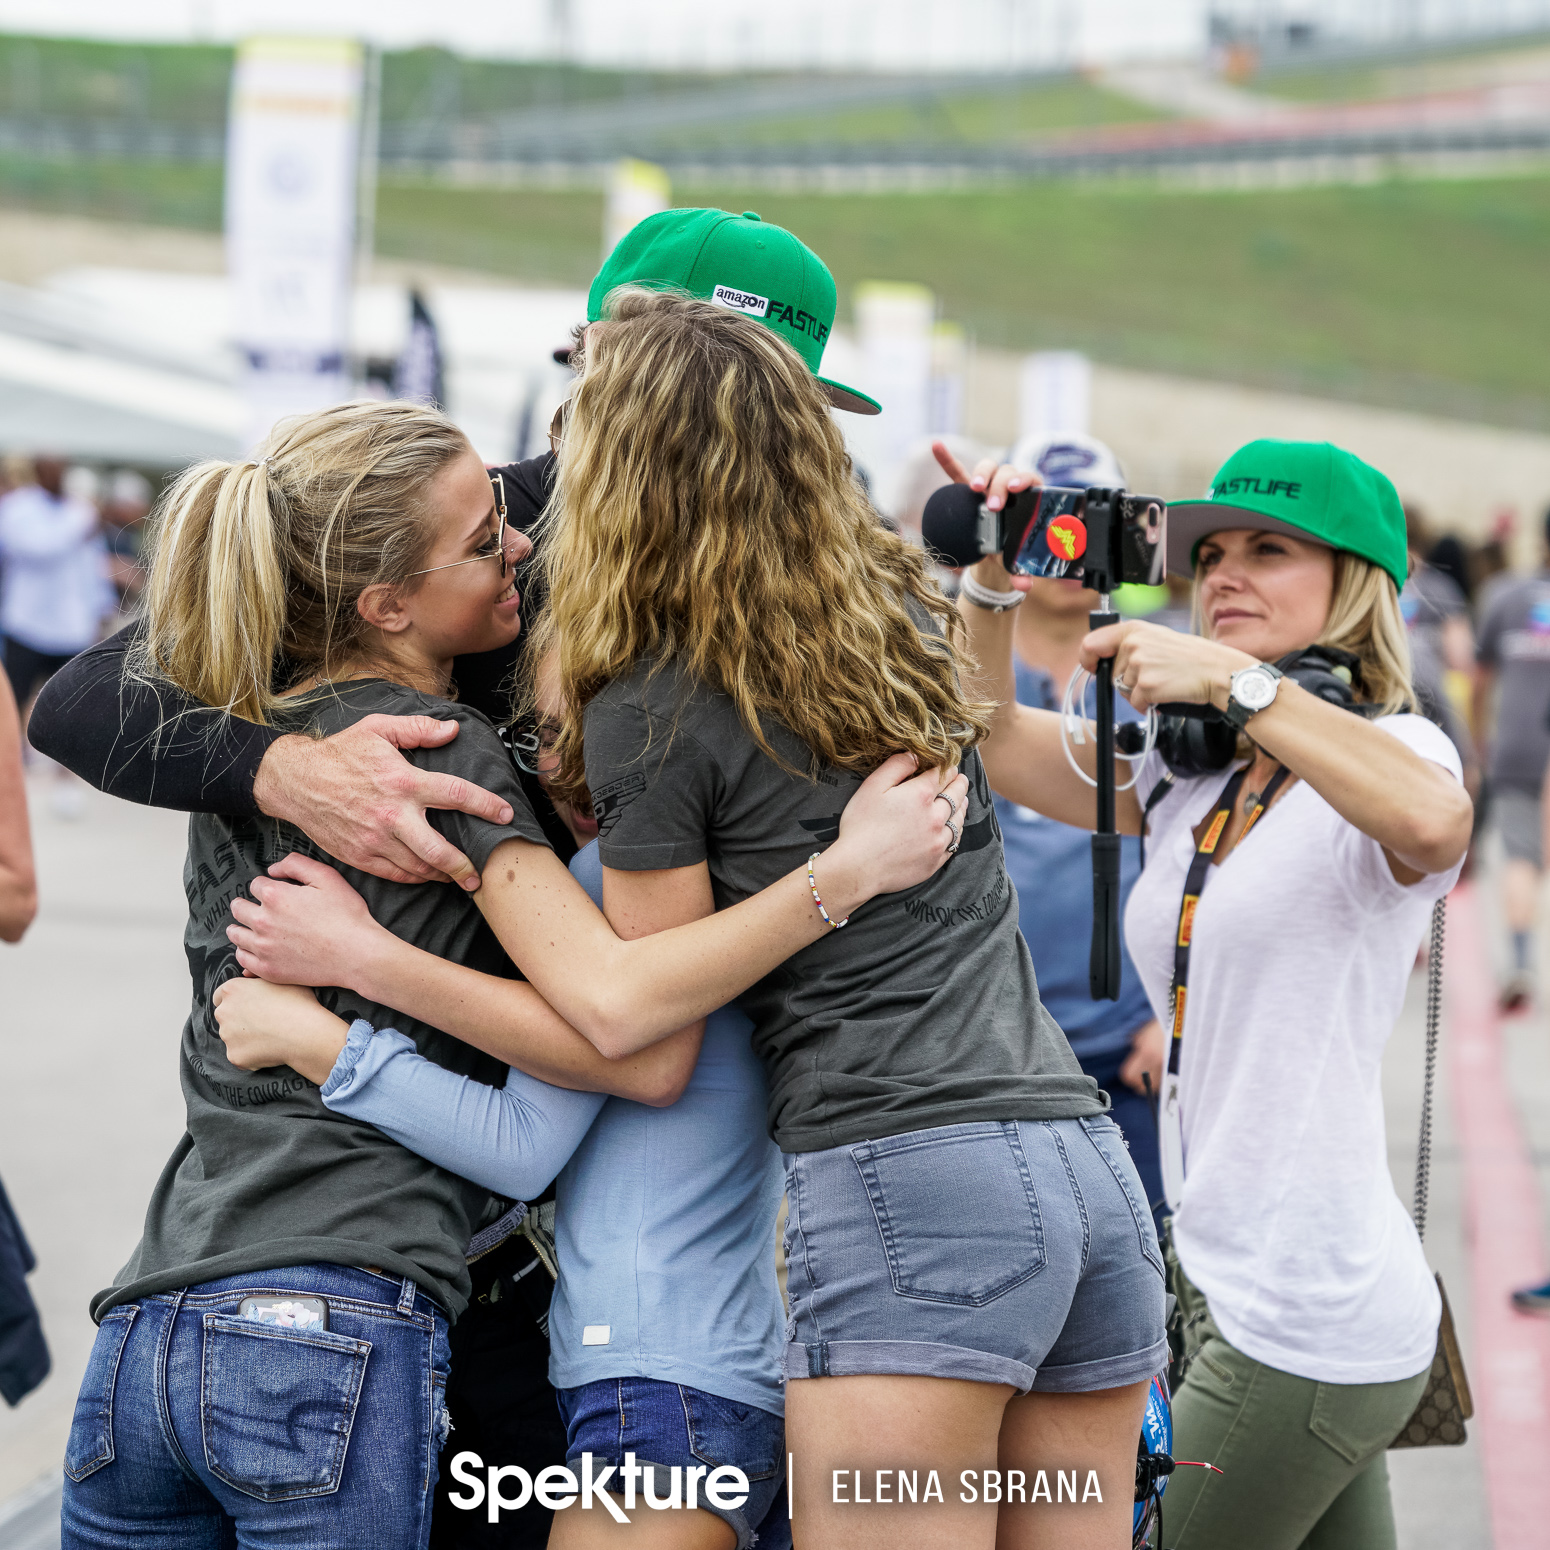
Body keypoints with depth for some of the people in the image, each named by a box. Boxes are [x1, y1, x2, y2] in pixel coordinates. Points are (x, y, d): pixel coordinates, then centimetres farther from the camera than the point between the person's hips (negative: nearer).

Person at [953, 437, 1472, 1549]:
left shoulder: (1392, 748, -10)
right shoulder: (1188, 778, 14)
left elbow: (1433, 822, -33)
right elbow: (997, 747, 13)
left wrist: (1234, 679, -30)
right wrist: (995, 585, -3)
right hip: (1229, 1293, 8)